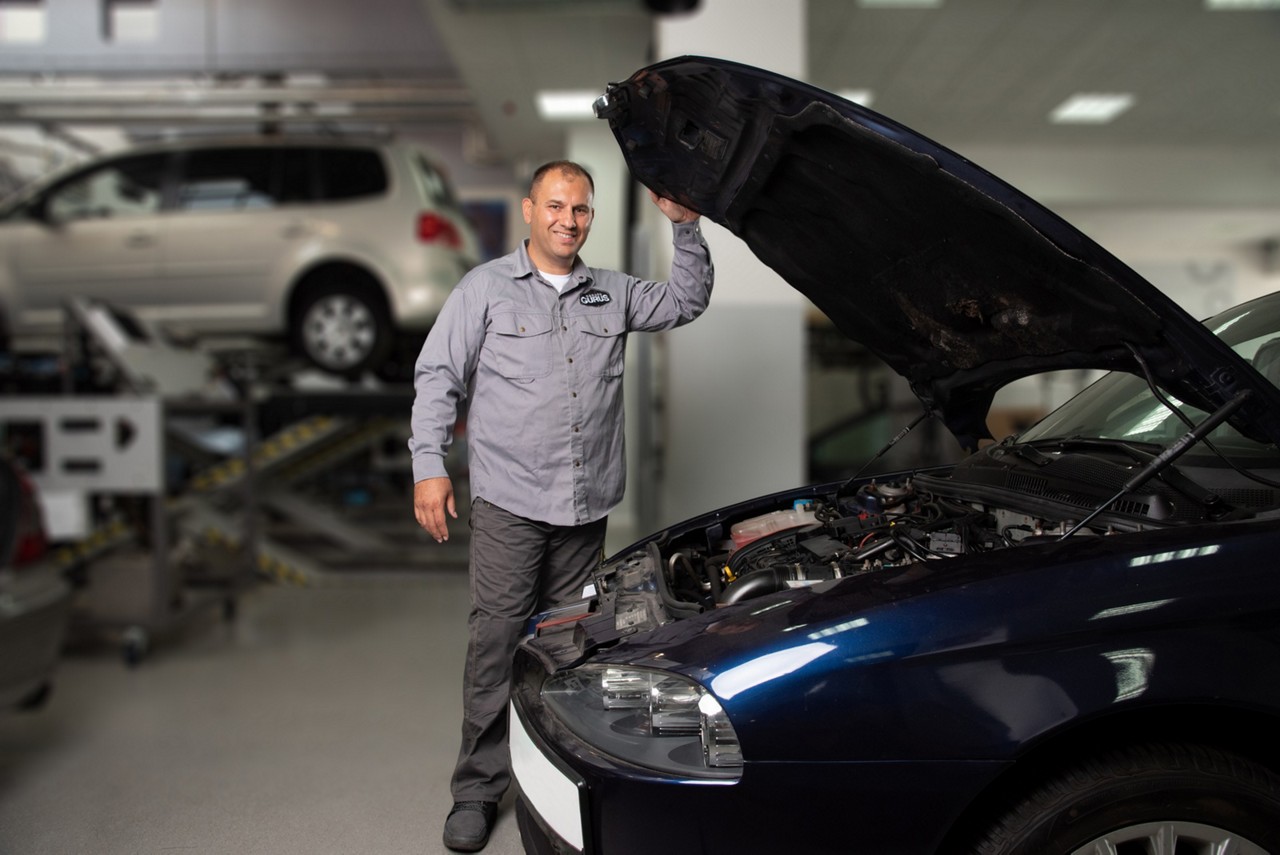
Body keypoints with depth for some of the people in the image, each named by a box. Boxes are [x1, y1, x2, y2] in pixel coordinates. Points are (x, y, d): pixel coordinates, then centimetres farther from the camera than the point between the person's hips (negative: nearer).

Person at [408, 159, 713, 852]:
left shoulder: (613, 295, 14)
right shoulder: (486, 288, 2)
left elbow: (685, 302, 21)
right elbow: (437, 378, 0)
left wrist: (685, 227, 8)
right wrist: (428, 466, -9)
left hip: (587, 505, 4)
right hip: (508, 500, -4)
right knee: (497, 640, -3)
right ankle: (478, 789, 10)